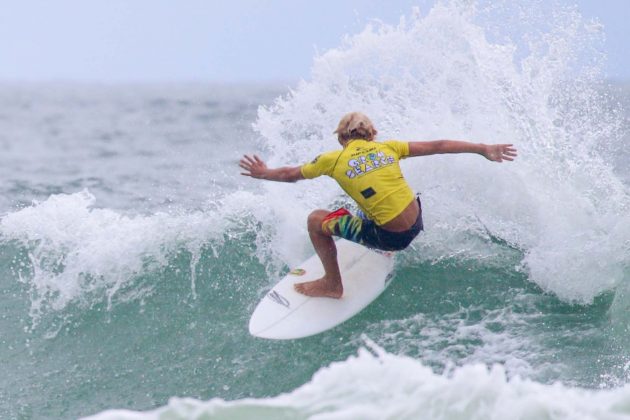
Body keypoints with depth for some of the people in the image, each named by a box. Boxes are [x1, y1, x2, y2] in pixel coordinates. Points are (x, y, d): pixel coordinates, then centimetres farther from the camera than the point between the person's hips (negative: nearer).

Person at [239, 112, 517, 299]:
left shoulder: (334, 160, -1)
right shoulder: (387, 148, 6)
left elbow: (290, 175, 13)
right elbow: (437, 146, 5)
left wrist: (263, 173, 32)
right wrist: (482, 149, 11)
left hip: (390, 236, -5)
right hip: (416, 223, 5)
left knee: (316, 220, 9)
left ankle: (332, 284, 19)